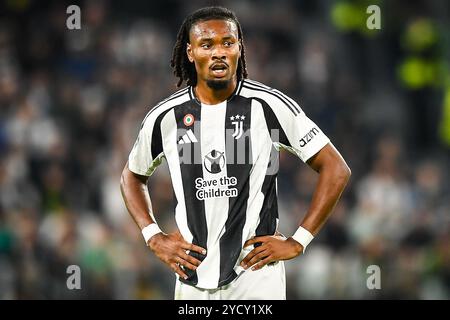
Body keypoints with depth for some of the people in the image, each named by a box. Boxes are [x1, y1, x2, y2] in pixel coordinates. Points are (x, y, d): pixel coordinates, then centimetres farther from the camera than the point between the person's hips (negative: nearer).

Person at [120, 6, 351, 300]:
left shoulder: (269, 105, -6)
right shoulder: (165, 117, 3)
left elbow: (336, 170, -3)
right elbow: (132, 177, 21)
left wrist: (297, 243, -6)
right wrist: (155, 239, 8)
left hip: (256, 276, -3)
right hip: (193, 281, 3)